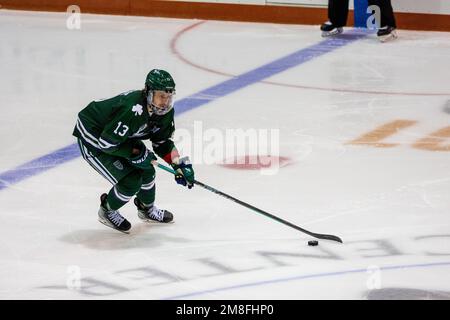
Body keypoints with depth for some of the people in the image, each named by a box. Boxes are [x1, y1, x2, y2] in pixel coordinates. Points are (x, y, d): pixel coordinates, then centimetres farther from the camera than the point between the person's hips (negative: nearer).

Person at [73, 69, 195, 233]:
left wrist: (180, 164, -8)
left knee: (146, 169, 8)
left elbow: (162, 142, 4)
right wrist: (135, 153, -25)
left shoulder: (165, 111, -10)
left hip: (121, 137, 9)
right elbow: (106, 142, -33)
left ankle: (146, 208, 35)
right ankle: (107, 211, 14)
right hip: (92, 138, -9)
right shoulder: (133, 110, -37)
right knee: (131, 181, -13)